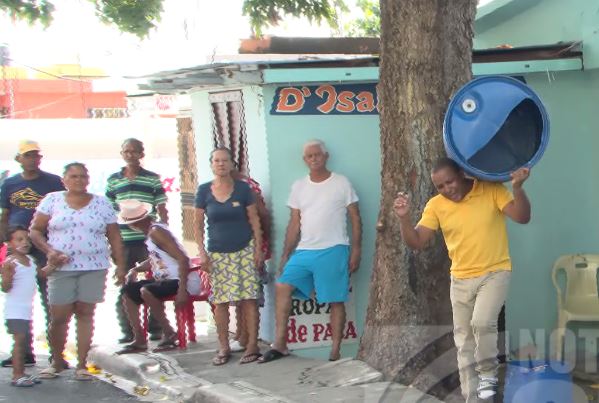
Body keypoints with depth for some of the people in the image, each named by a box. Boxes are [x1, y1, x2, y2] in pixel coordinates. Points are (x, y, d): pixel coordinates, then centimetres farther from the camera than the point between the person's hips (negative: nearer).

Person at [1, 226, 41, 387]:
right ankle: (17, 375, -10)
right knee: (19, 339, -12)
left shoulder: (30, 260, 9)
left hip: (27, 308, 8)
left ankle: (21, 373, 18)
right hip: (15, 309, -8)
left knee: (23, 340, 11)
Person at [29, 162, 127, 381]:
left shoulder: (102, 203, 8)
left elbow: (114, 237, 7)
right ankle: (56, 363, 15)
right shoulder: (52, 200, 6)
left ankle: (81, 364, 6)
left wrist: (120, 266, 1)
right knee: (59, 316, -2)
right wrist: (49, 250, -10)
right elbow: (35, 231, 5)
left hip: (94, 267, 0)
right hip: (62, 268, 0)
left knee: (85, 313, 0)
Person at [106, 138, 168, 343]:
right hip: (122, 242, 2)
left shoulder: (153, 179, 5)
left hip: (148, 240, -2)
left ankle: (155, 328, 12)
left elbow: (162, 210, 5)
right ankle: (127, 330, 11)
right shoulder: (113, 180, 10)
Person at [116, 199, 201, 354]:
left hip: (184, 281, -10)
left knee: (146, 291, -31)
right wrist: (136, 269, 5)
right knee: (128, 291, 8)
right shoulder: (151, 231, 8)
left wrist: (182, 290, -31)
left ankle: (169, 333, -14)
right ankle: (139, 340, 4)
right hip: (166, 279, 10)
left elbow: (183, 259, -26)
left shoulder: (156, 232, -20)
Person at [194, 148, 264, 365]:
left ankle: (252, 346, 0)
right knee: (220, 302, 0)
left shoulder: (242, 188, 1)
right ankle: (223, 348, 9)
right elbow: (198, 225, 6)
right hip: (217, 254, 1)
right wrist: (202, 252, -2)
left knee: (248, 298, -6)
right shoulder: (204, 191, 3)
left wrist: (258, 248, -2)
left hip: (245, 250, -1)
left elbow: (254, 220, 4)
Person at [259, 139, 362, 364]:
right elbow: (294, 224, 13)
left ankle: (335, 351, 6)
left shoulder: (341, 183, 1)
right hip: (304, 251, 4)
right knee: (283, 286, -10)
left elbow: (355, 220, 2)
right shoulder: (299, 187, 12)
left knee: (336, 301, -2)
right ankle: (280, 344, -7)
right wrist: (285, 255, 7)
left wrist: (356, 250, -6)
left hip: (334, 251, -4)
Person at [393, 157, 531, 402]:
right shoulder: (436, 205, -4)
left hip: (495, 272, -4)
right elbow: (416, 242, -6)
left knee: (482, 322, -28)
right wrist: (404, 218, -24)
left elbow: (522, 217, -17)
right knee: (464, 342, 7)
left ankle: (488, 373, -2)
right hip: (461, 280, 4)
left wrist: (517, 188, -32)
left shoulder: (492, 190, -11)